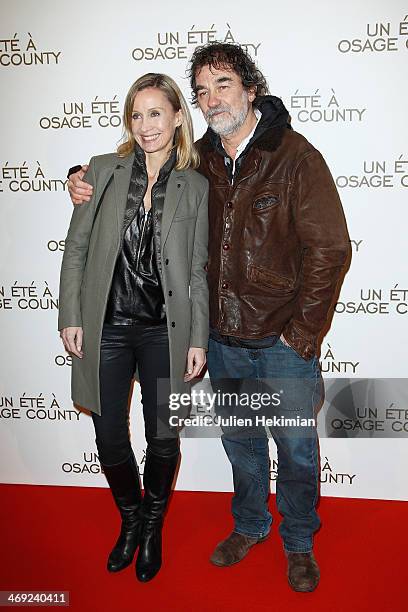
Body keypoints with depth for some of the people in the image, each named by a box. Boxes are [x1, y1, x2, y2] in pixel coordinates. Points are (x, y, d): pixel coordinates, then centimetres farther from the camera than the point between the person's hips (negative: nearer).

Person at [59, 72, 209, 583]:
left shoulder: (195, 186, 2)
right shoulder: (104, 170, 3)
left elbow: (198, 271, 2)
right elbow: (76, 249, 3)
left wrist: (198, 339, -1)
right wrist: (71, 317, -3)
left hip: (164, 331, 0)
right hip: (106, 328, 1)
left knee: (163, 440, 9)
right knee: (110, 440, 11)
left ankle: (152, 526, 38)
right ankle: (130, 519, 40)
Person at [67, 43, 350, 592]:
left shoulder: (294, 155, -12)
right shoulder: (199, 160, 2)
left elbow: (330, 248, -14)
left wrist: (302, 333, -13)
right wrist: (86, 183, -2)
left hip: (283, 340, -4)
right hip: (223, 336, 4)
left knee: (296, 446, 12)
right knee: (240, 439, 21)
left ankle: (299, 542, 38)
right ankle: (249, 525, 46)